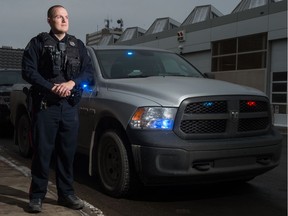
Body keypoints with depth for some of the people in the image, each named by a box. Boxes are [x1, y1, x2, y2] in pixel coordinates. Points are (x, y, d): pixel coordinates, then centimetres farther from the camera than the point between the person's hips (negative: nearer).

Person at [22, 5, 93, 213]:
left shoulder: (78, 45, 14)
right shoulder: (38, 42, 3)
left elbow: (88, 72, 7)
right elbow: (28, 70, -6)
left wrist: (71, 83, -11)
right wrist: (51, 88, -15)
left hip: (70, 106, 3)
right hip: (45, 105, -3)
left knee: (68, 152, 7)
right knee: (42, 151, -1)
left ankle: (66, 193, 17)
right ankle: (37, 195, 9)